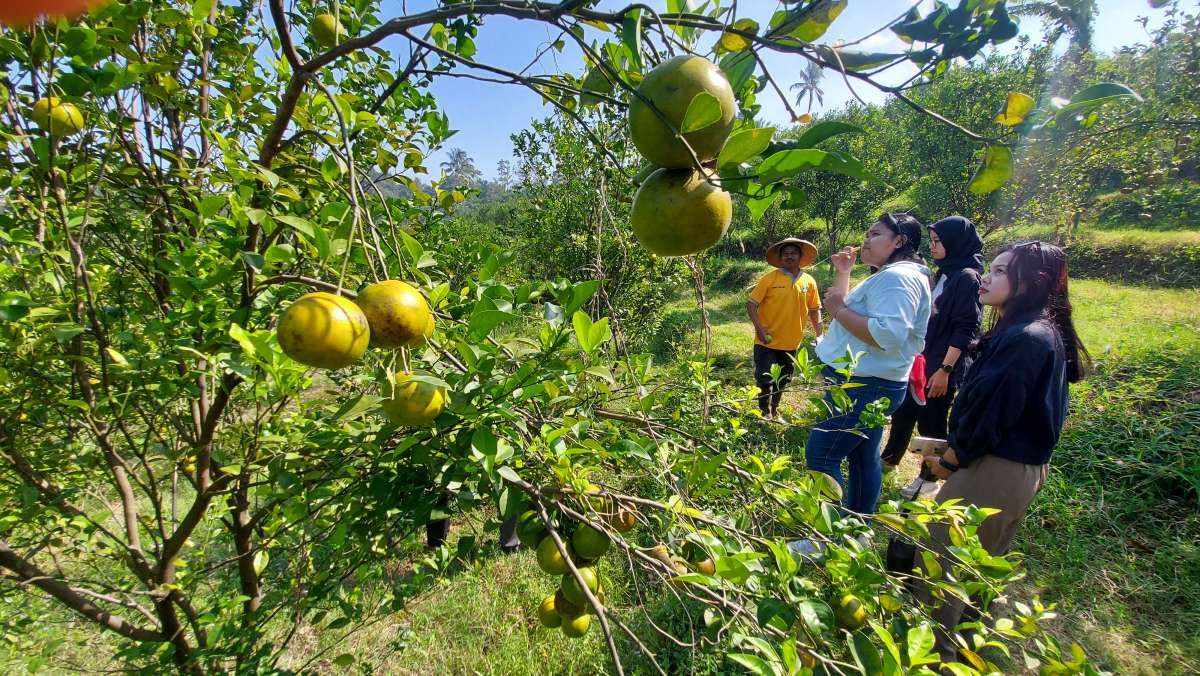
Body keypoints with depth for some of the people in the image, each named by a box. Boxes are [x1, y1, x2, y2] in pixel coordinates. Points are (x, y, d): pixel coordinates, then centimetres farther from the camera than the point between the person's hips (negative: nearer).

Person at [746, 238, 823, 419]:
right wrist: (759, 328, -20)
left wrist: (819, 335, 3)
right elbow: (751, 304, -10)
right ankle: (765, 413, 20)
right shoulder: (770, 278, -10)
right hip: (767, 341, -4)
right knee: (765, 380, 0)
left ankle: (774, 409, 41)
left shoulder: (809, 282, 0)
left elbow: (814, 310, 9)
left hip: (791, 343, 4)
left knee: (783, 379, 19)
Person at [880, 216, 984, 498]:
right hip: (921, 358, 8)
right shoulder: (944, 273, 9)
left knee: (930, 422, 6)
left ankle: (930, 478, 24)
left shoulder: (967, 277, -16)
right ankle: (889, 459, 35)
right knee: (903, 412, 18)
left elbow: (965, 330, -19)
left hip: (941, 365, -8)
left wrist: (945, 370, -22)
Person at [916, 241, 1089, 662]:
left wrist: (950, 459, -9)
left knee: (941, 559, 4)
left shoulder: (1024, 338, -24)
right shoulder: (1046, 333, 8)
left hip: (996, 469, -10)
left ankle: (933, 650, 19)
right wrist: (957, 447, 10)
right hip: (1025, 466, 10)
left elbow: (991, 412, -24)